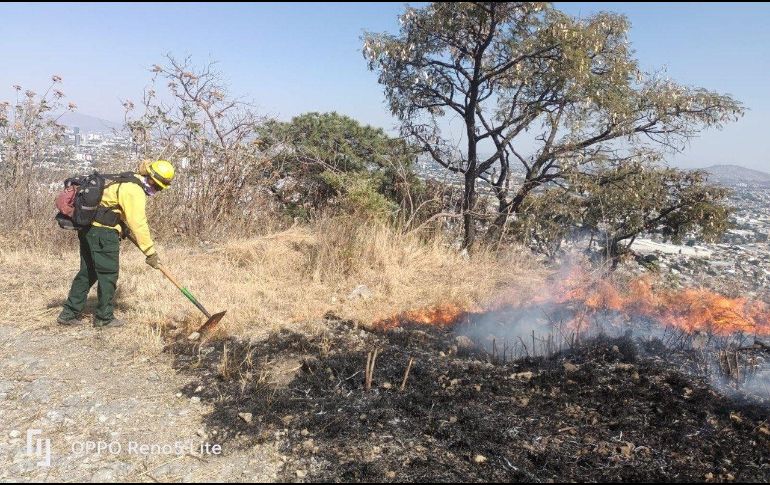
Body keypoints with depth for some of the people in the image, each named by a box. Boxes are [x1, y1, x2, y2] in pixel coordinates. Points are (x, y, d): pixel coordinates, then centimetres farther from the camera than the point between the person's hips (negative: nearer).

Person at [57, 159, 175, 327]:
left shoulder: (132, 182, 16)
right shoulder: (134, 190, -17)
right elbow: (138, 224, -20)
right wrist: (150, 252, -17)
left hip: (89, 228, 10)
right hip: (103, 231, -10)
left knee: (88, 272, 14)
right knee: (108, 273, -1)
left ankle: (69, 314, 19)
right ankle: (104, 317, 8)